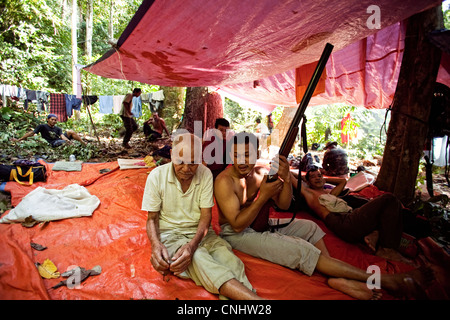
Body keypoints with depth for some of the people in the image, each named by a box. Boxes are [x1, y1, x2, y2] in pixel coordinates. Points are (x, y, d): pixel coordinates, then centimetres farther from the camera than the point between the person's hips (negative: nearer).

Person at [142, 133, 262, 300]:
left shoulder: (205, 174, -5)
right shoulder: (157, 176, -7)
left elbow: (206, 215, -6)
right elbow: (152, 218, -1)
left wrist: (192, 245, -25)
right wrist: (155, 245, -23)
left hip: (200, 232, 2)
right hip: (170, 234, -2)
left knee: (232, 262, -29)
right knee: (198, 259, -35)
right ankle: (254, 297, -43)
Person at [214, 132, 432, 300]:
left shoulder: (262, 173, -3)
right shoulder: (225, 181, -22)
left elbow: (284, 205, -4)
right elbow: (238, 224, -26)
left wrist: (286, 179, -22)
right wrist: (263, 196, -30)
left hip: (260, 224, 8)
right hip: (236, 234, -8)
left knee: (308, 227, 2)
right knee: (300, 250, -19)